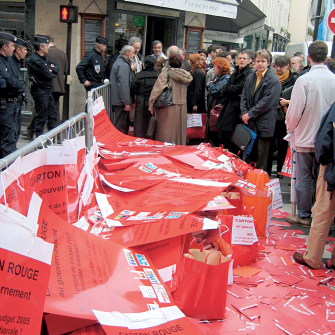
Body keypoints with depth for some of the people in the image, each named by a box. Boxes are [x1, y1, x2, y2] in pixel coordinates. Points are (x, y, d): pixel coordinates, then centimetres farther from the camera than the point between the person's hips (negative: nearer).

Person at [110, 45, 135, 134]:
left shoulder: (118, 62, 19)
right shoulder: (124, 65, -16)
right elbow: (124, 85, -22)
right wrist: (126, 102, -22)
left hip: (116, 100, 11)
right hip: (121, 101, -11)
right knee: (120, 127, -6)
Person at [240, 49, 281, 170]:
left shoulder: (273, 80, -8)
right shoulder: (250, 78, 14)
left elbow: (267, 102, -14)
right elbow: (244, 97, 12)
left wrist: (250, 114, -12)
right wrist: (244, 113, -3)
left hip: (264, 124, -6)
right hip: (249, 123, 6)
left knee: (261, 155, 0)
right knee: (249, 154, 12)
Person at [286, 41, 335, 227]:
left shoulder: (304, 80, -15)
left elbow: (295, 111, -11)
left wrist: (290, 128, 8)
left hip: (306, 138, -3)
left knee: (304, 179, 8)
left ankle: (304, 216, 18)